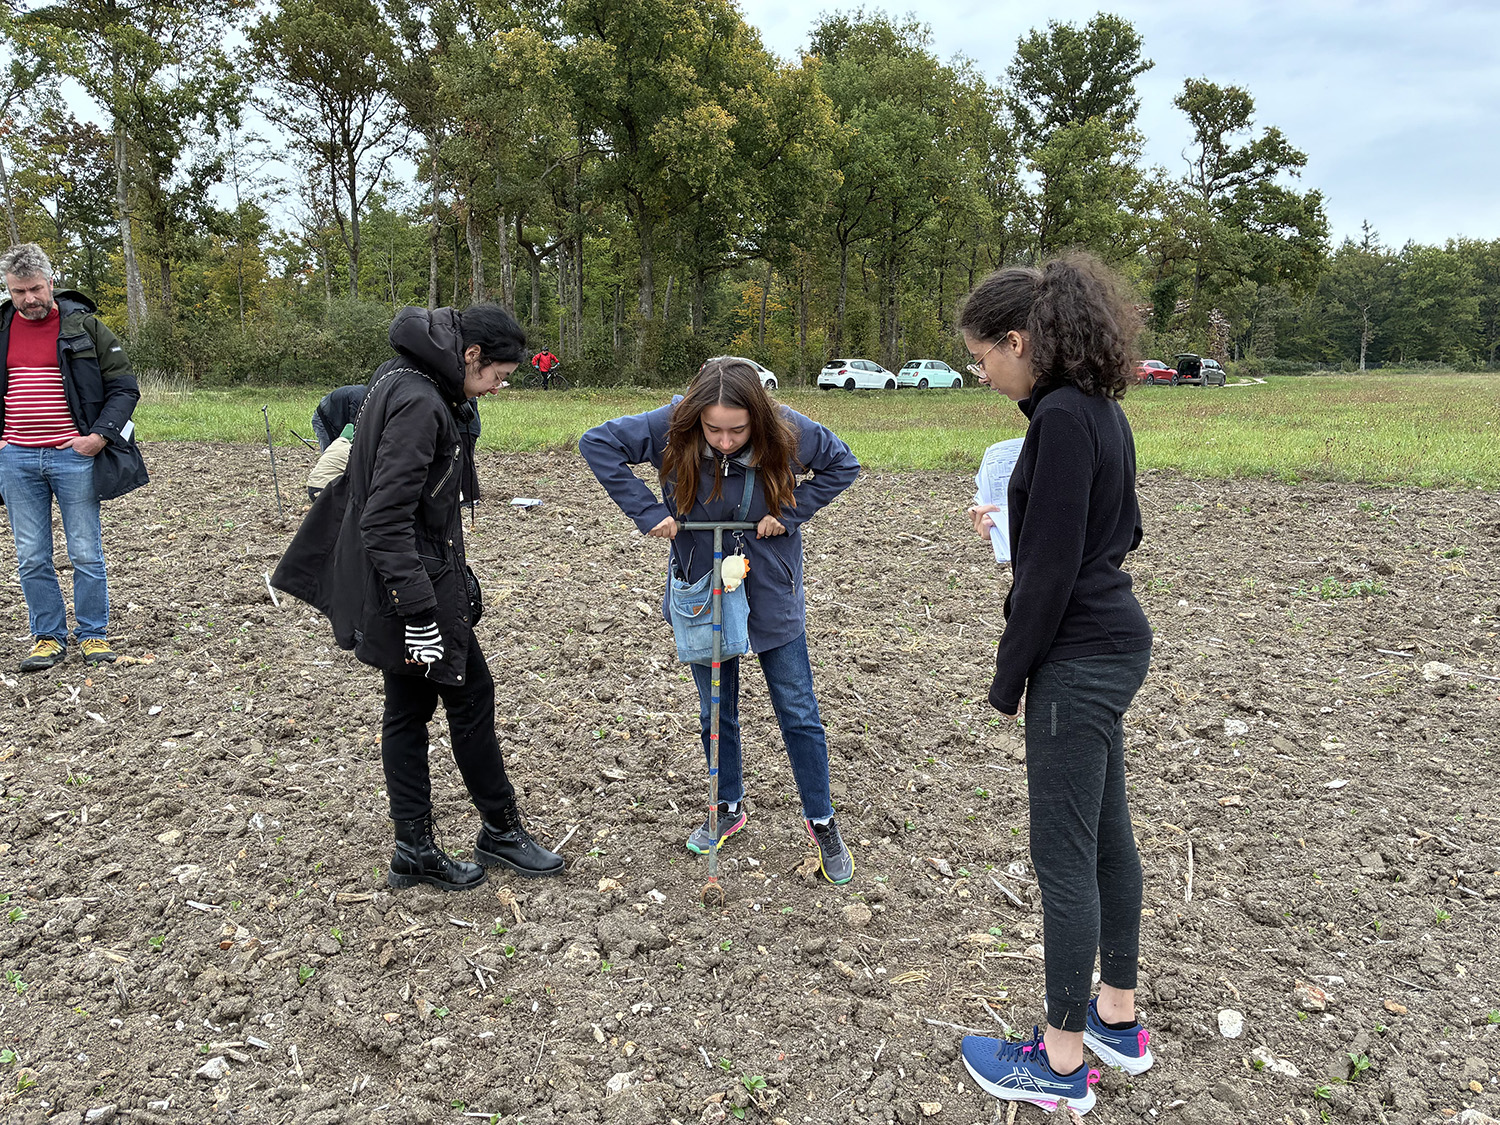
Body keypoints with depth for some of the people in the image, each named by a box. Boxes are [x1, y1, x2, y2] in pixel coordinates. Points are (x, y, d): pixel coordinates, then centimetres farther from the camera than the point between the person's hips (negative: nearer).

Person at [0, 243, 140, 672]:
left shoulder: (84, 326, 0)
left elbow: (124, 387, 0)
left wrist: (100, 435, -11)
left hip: (73, 456, -3)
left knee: (86, 554, 1)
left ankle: (93, 635, 14)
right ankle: (49, 637, 18)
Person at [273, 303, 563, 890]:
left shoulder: (399, 377, 8)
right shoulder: (419, 405, -23)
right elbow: (386, 521, -27)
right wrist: (422, 614, -27)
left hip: (395, 585, 10)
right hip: (415, 582, -10)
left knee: (408, 709, 13)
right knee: (471, 698, 5)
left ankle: (415, 849, 24)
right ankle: (501, 830, 22)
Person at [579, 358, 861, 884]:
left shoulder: (787, 432, -19)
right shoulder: (670, 428, -19)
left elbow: (843, 464, -4)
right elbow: (596, 442, -14)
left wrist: (788, 514, -15)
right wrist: (647, 511, -19)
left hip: (772, 595, -1)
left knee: (798, 714, 8)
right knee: (717, 711, 15)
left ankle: (822, 821, 25)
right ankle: (729, 808, 37)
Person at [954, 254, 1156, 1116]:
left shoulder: (1061, 421, -20)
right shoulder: (1101, 409, 10)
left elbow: (1052, 570, -21)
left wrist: (1009, 680, -11)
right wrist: (1013, 526, 12)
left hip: (1079, 658, -10)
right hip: (1116, 642, 10)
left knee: (1065, 853, 2)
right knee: (1106, 832, 19)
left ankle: (1063, 1062, 18)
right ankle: (1118, 1016, 35)